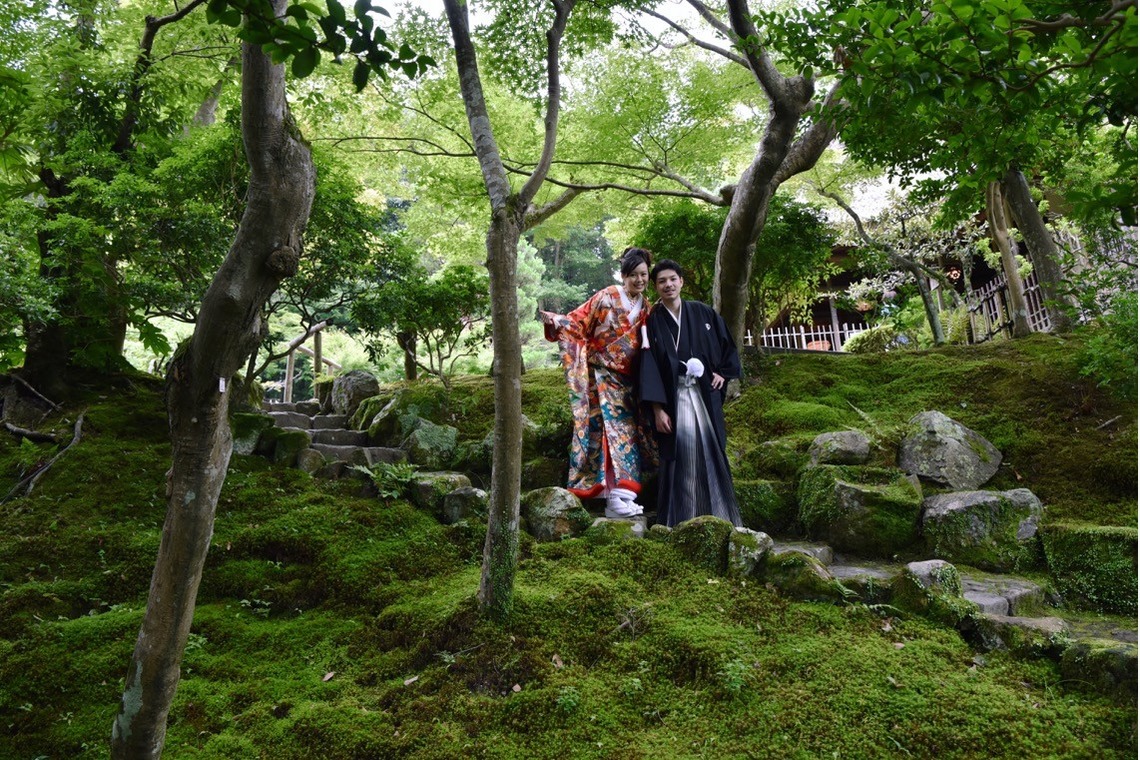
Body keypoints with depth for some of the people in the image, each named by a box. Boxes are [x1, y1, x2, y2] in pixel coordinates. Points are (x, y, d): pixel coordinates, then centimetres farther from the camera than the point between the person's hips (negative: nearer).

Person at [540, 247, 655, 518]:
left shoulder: (645, 307, 11)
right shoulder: (606, 297, -5)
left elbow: (646, 344, 16)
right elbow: (577, 322, -9)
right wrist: (553, 321, -25)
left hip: (626, 380, 6)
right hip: (602, 376, -6)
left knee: (627, 432, 3)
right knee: (612, 428, -13)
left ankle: (621, 496, 8)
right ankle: (616, 497, -13)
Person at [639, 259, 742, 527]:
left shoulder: (702, 313, 10)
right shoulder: (652, 321, 2)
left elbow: (727, 344, 19)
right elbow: (649, 365, -5)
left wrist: (723, 372, 4)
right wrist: (657, 409, -13)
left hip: (705, 393, 2)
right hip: (673, 397, -2)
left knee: (710, 452, 1)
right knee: (680, 455, -9)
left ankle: (719, 518, 10)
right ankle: (680, 523, -3)